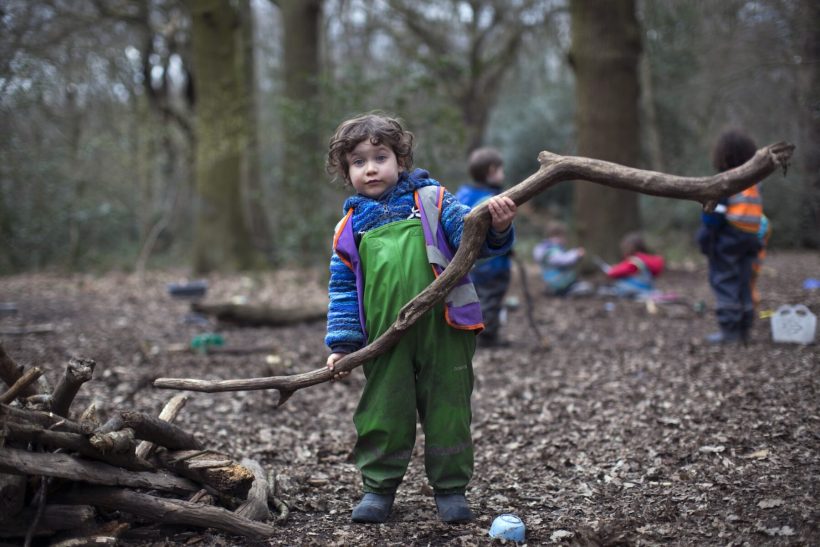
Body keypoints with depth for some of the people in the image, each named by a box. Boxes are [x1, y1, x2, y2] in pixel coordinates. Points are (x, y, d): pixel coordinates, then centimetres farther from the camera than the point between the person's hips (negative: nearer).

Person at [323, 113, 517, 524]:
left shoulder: (432, 201, 5)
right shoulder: (350, 229, 10)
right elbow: (343, 290, 12)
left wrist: (496, 227, -25)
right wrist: (342, 344, 5)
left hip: (443, 329, -1)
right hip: (386, 342, 1)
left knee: (447, 409, 5)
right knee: (383, 413, 7)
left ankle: (450, 487, 19)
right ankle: (379, 486, 22)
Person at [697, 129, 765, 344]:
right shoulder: (755, 183, 10)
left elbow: (714, 213, -15)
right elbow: (758, 214, 13)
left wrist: (704, 238, -11)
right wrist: (757, 242, 18)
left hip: (726, 239, -7)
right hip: (750, 240, 7)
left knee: (724, 283, -3)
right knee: (744, 284, 10)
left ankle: (729, 329, -6)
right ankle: (744, 330, 13)